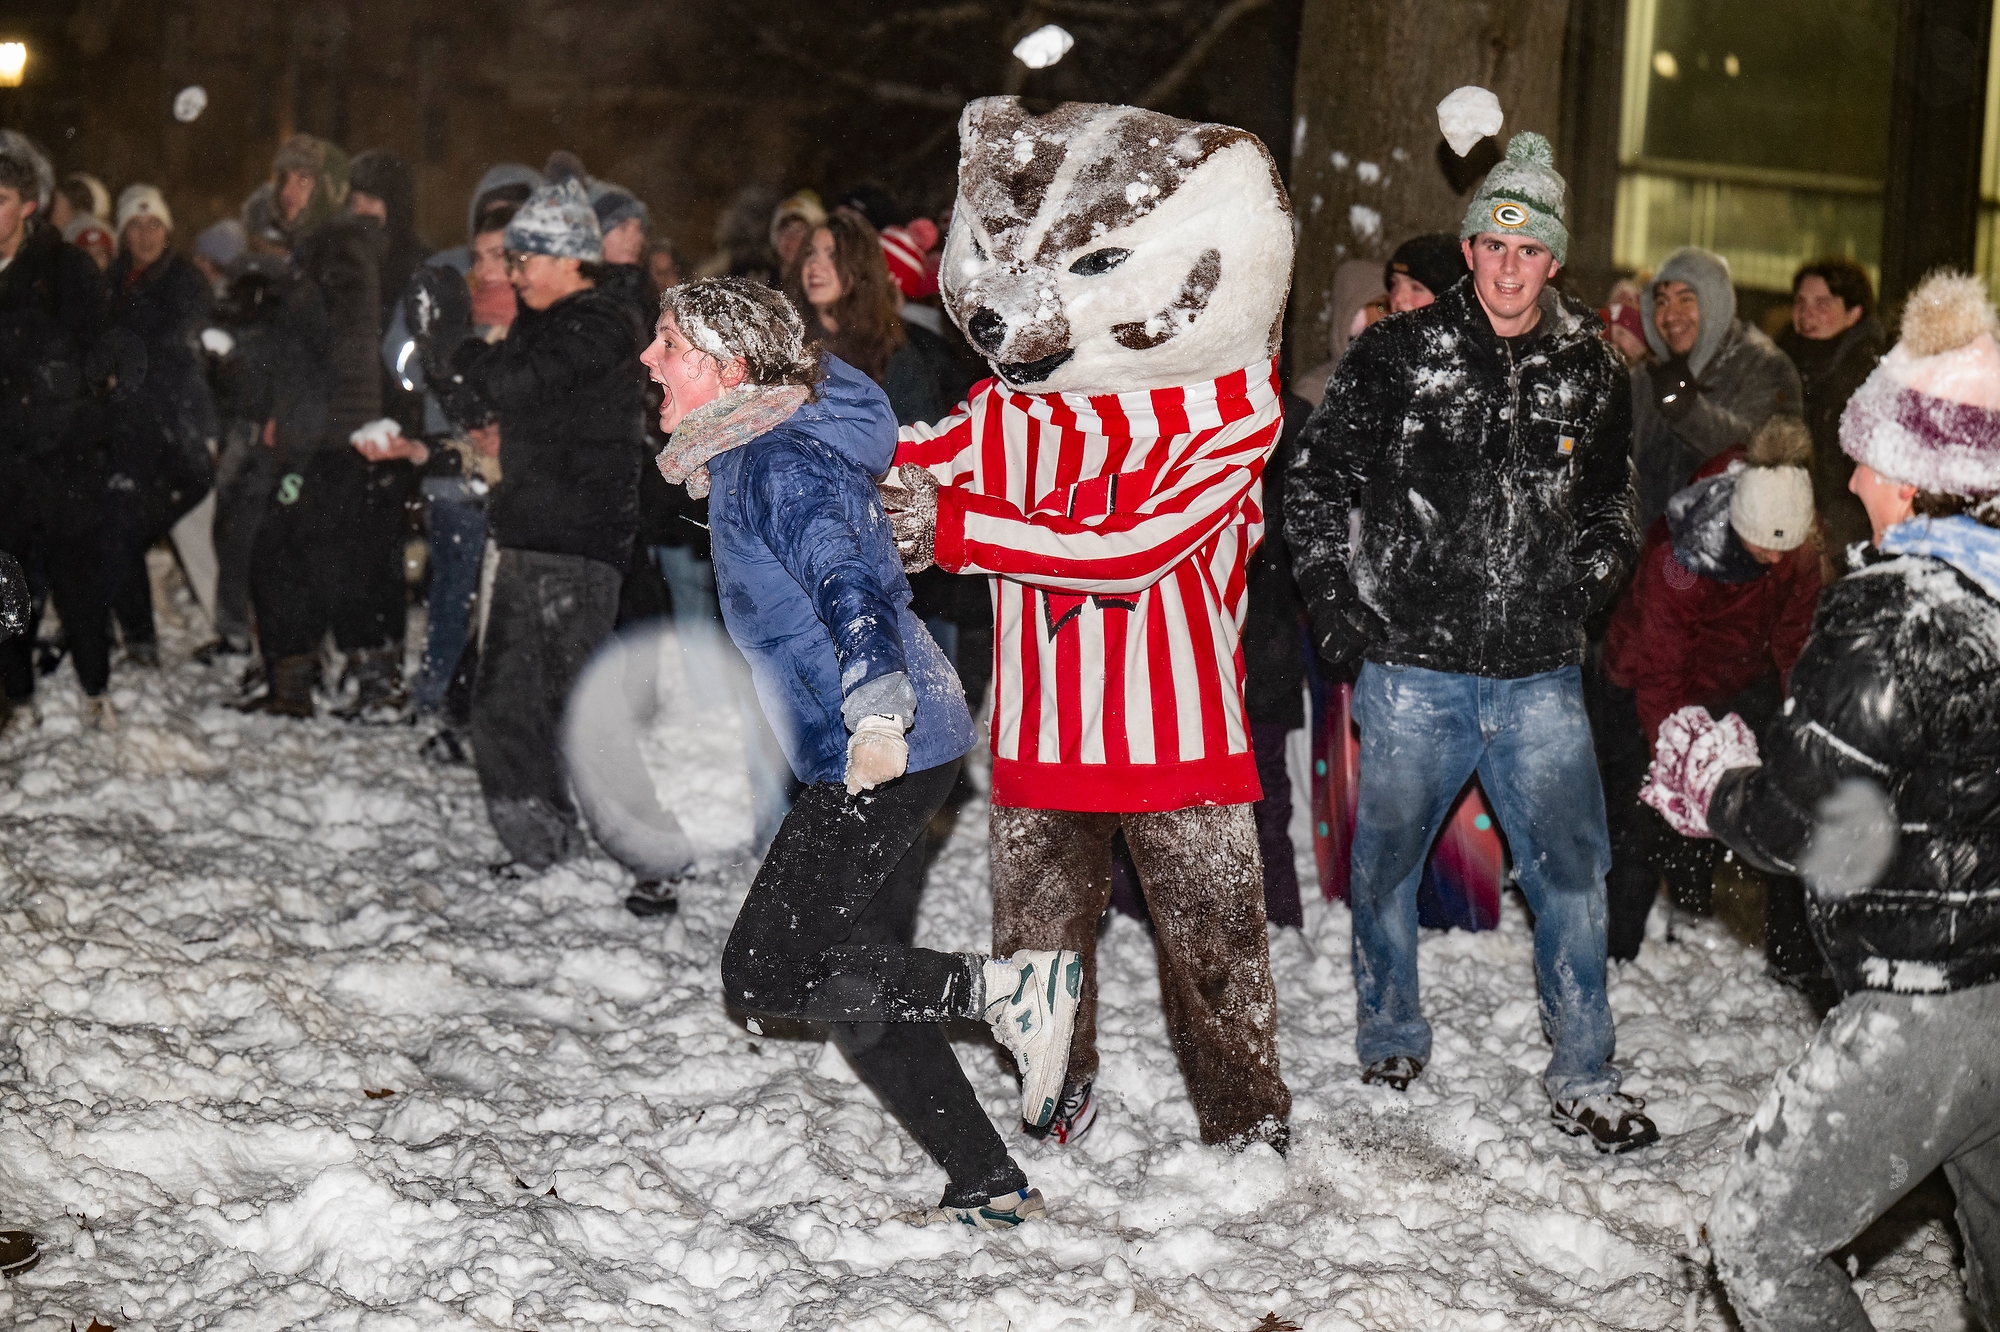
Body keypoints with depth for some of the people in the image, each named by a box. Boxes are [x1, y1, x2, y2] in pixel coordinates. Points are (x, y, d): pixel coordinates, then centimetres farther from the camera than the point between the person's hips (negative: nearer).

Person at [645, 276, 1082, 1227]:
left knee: (764, 976, -8)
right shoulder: (749, 459, 16)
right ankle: (989, 1191, 16)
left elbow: (849, 582, -28)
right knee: (858, 991, 12)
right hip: (882, 756, 10)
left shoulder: (779, 463, -14)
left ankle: (1011, 988, -7)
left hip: (883, 756, -10)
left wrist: (876, 712, -38)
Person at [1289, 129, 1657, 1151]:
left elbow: (1611, 501, 22)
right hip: (1410, 662, -1)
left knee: (1573, 867, 0)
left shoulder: (1592, 373, 7)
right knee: (1386, 859, 11)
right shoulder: (1395, 356, -2)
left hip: (1541, 674, 2)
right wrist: (1331, 597, -4)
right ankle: (1390, 1036, 33)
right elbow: (1315, 483, 4)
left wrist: (1592, 571, 6)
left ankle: (1581, 1078, 12)